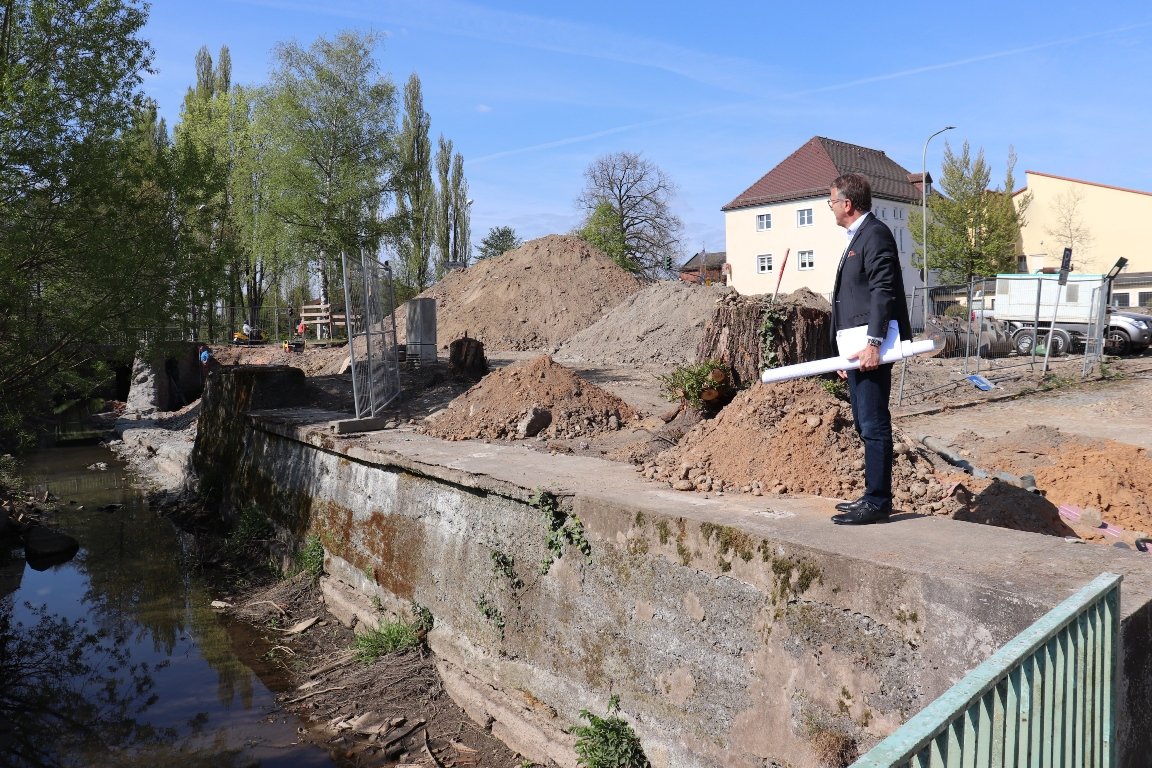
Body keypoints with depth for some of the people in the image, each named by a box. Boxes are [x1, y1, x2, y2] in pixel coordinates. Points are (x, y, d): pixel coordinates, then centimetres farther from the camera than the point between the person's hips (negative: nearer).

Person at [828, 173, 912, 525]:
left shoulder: (875, 234, -8)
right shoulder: (857, 238, 23)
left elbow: (883, 291, -18)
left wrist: (873, 343, -25)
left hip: (870, 348, -11)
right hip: (856, 348, 11)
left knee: (874, 424, -8)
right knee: (865, 424, 14)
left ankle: (878, 502, -3)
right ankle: (874, 495, 22)